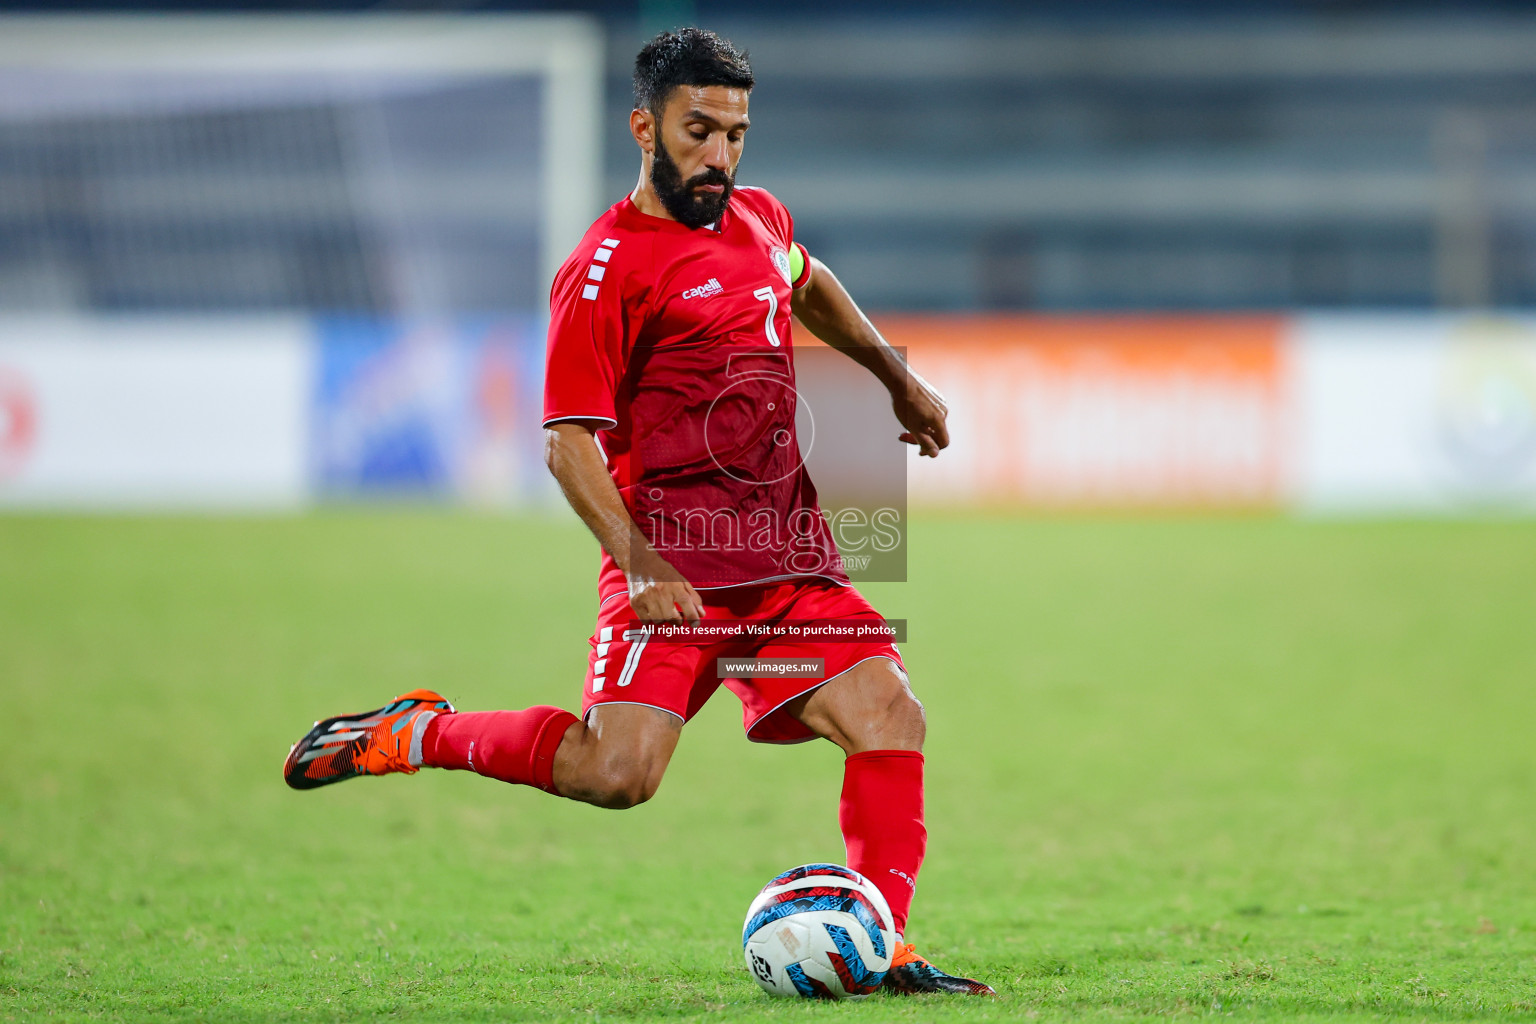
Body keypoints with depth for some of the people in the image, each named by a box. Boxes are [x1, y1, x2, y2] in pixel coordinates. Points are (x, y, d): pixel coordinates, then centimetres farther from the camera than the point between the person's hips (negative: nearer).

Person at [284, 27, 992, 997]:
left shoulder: (760, 220, 14)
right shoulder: (609, 269, -10)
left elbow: (810, 287, 39)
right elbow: (569, 441, -13)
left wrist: (899, 376, 37)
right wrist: (638, 561, -24)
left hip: (789, 552, 7)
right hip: (675, 565, -7)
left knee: (891, 715, -9)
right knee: (617, 771, -20)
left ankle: (880, 948, -1)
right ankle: (414, 735, 1)